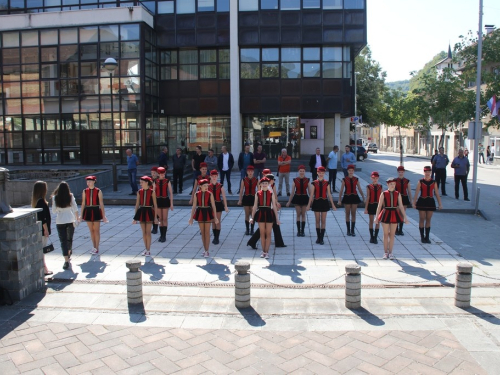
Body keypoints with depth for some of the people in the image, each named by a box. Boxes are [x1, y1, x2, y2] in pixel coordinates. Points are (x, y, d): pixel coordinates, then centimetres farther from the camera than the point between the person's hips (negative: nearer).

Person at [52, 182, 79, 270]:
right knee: (69, 238, 20)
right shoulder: (71, 196, -5)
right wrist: (77, 218, 9)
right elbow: (75, 209, -4)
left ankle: (66, 261, -9)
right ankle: (69, 254, 42)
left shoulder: (55, 198, -6)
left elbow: (53, 211, 0)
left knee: (63, 241, 0)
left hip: (60, 221, -1)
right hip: (70, 220, 1)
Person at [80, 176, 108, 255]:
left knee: (96, 230, 2)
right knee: (91, 230, 11)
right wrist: (81, 215, 7)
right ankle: (94, 247, 22)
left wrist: (103, 216, -5)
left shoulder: (98, 191, -6)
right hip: (88, 211, 3)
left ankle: (97, 248, 11)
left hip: (96, 211, -3)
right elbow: (83, 204, 7)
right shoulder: (85, 191, 3)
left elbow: (101, 204, -4)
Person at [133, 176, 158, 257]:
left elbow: (155, 205, -4)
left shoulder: (152, 192, -6)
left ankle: (148, 250, 8)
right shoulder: (139, 192, 4)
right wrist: (135, 217, 6)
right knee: (144, 232, 10)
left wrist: (155, 217, -6)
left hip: (149, 212, -4)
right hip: (141, 212, 4)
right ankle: (146, 249, 21)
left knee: (148, 232, 0)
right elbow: (137, 204, 8)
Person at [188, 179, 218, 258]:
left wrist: (215, 217, -6)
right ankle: (205, 250, 21)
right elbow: (194, 206, 3)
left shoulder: (210, 194, -5)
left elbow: (213, 206, -4)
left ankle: (207, 251, 5)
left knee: (207, 232, -1)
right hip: (200, 213, 2)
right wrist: (191, 217, 2)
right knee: (202, 232, 9)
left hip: (207, 213, -2)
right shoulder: (196, 194, 0)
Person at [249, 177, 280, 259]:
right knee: (262, 233, 8)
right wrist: (252, 217, 2)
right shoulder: (257, 193, 3)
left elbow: (274, 206, 2)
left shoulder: (271, 194, 0)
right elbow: (255, 206, 5)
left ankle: (266, 252, 8)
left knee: (268, 234, 2)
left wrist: (277, 218, 1)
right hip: (260, 214, 1)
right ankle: (263, 251, 18)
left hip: (269, 214, -1)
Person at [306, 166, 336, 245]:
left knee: (323, 221, 1)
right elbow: (311, 194, 0)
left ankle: (322, 238, 6)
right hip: (316, 202, 0)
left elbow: (329, 194, 4)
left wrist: (332, 205, 3)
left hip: (324, 202, 0)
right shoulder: (314, 183, 0)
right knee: (317, 221, 6)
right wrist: (309, 204, -1)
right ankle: (318, 237, 17)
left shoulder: (326, 183, 2)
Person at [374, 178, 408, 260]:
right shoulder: (384, 194, -3)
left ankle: (390, 252, 16)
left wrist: (405, 217, -1)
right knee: (386, 234, 6)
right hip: (386, 214, -2)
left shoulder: (398, 194, 2)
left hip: (394, 215, 2)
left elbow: (401, 206, 3)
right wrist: (376, 217, -8)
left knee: (392, 234, 6)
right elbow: (379, 206, -4)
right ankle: (385, 252, 16)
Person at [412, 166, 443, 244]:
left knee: (428, 220, 7)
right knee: (422, 219, 1)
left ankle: (427, 237, 15)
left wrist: (440, 204, 4)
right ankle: (422, 237, 10)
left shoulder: (434, 182, 5)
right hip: (422, 202, -2)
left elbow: (437, 194, 7)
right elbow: (416, 193, -5)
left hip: (430, 202, 2)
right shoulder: (420, 182, -2)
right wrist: (414, 203, -10)